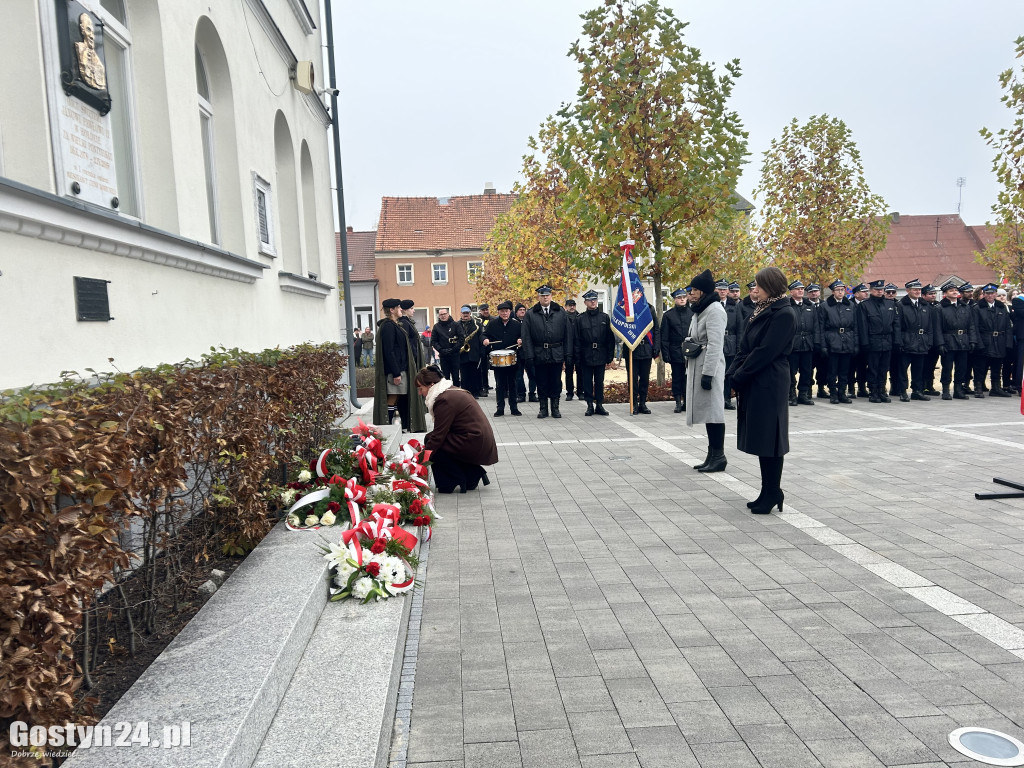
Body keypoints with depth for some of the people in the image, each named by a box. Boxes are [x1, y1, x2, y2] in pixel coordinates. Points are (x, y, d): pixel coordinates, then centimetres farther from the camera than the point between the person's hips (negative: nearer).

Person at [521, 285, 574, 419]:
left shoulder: (561, 313, 7)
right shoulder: (530, 315, 3)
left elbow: (568, 334, 6)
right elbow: (526, 337, 0)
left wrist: (568, 354, -1)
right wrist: (529, 356, -8)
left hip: (557, 355, 1)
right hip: (539, 355, -1)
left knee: (556, 382, 7)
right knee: (542, 383, 6)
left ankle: (555, 408, 18)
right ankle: (543, 408, 16)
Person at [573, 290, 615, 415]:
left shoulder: (605, 317, 5)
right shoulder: (580, 319, 2)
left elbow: (610, 338, 6)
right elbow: (576, 340, 2)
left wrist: (610, 355, 0)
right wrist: (577, 358, -4)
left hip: (600, 356, 1)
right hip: (586, 357, -1)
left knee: (600, 381, 7)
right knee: (587, 382, 3)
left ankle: (599, 405, 15)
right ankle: (590, 405, 11)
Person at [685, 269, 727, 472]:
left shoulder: (714, 310, -14)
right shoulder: (700, 310, 17)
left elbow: (715, 344, -20)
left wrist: (708, 373, -23)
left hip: (709, 366, -10)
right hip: (697, 365, 10)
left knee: (712, 409, -6)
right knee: (706, 409, 11)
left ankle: (718, 456, 0)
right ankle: (712, 455, 17)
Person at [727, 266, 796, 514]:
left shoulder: (785, 314, -13)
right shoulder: (762, 310, 13)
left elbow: (766, 351, -18)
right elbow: (746, 345, 13)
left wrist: (740, 375, -13)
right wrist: (735, 372, 0)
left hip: (770, 385, -9)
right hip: (753, 382, 9)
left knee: (768, 437, -2)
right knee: (761, 437, 12)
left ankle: (772, 493, 9)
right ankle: (769, 492, 21)